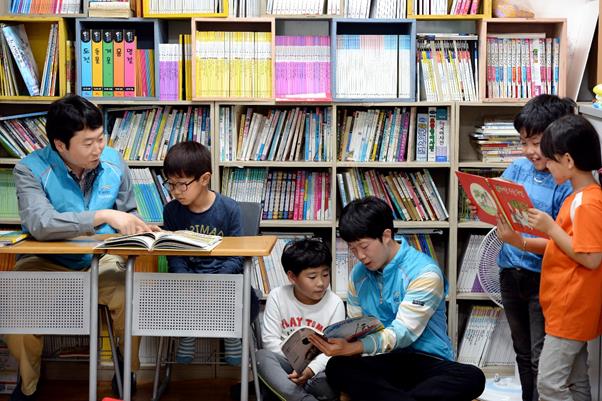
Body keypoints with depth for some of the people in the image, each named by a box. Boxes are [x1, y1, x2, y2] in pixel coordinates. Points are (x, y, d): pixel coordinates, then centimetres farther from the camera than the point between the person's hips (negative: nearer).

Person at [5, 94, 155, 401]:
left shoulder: (113, 162, -3)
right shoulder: (31, 169, -15)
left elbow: (128, 213, 14)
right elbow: (39, 224, -33)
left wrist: (135, 230, -11)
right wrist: (104, 216, -37)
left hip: (103, 261, 2)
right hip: (47, 264, -2)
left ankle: (128, 370, 4)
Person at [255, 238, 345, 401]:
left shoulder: (335, 304, -7)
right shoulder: (277, 296, -4)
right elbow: (270, 339, -6)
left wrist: (311, 369, -29)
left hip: (318, 367, -1)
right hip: (288, 365, 1)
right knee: (262, 356, -30)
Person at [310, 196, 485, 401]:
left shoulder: (423, 272, -11)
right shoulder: (358, 274, 9)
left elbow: (403, 332, -20)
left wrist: (351, 348, -33)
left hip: (426, 360, -4)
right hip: (380, 362, 4)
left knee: (473, 377, -35)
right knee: (336, 367, -29)